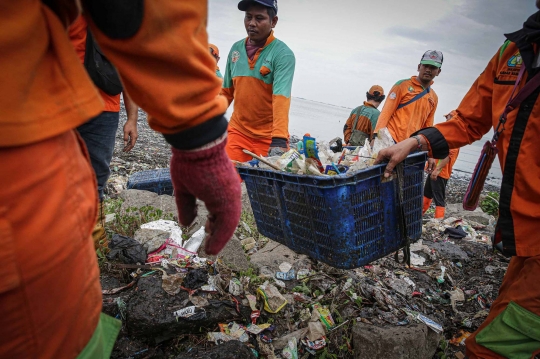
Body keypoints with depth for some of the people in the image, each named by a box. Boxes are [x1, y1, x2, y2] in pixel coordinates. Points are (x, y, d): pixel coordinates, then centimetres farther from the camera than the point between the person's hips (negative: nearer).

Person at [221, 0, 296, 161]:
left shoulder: (283, 54, -11)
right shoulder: (236, 49, 5)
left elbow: (281, 98, -24)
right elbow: (226, 92, 13)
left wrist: (279, 139, -34)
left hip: (269, 137, -3)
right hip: (238, 132, 4)